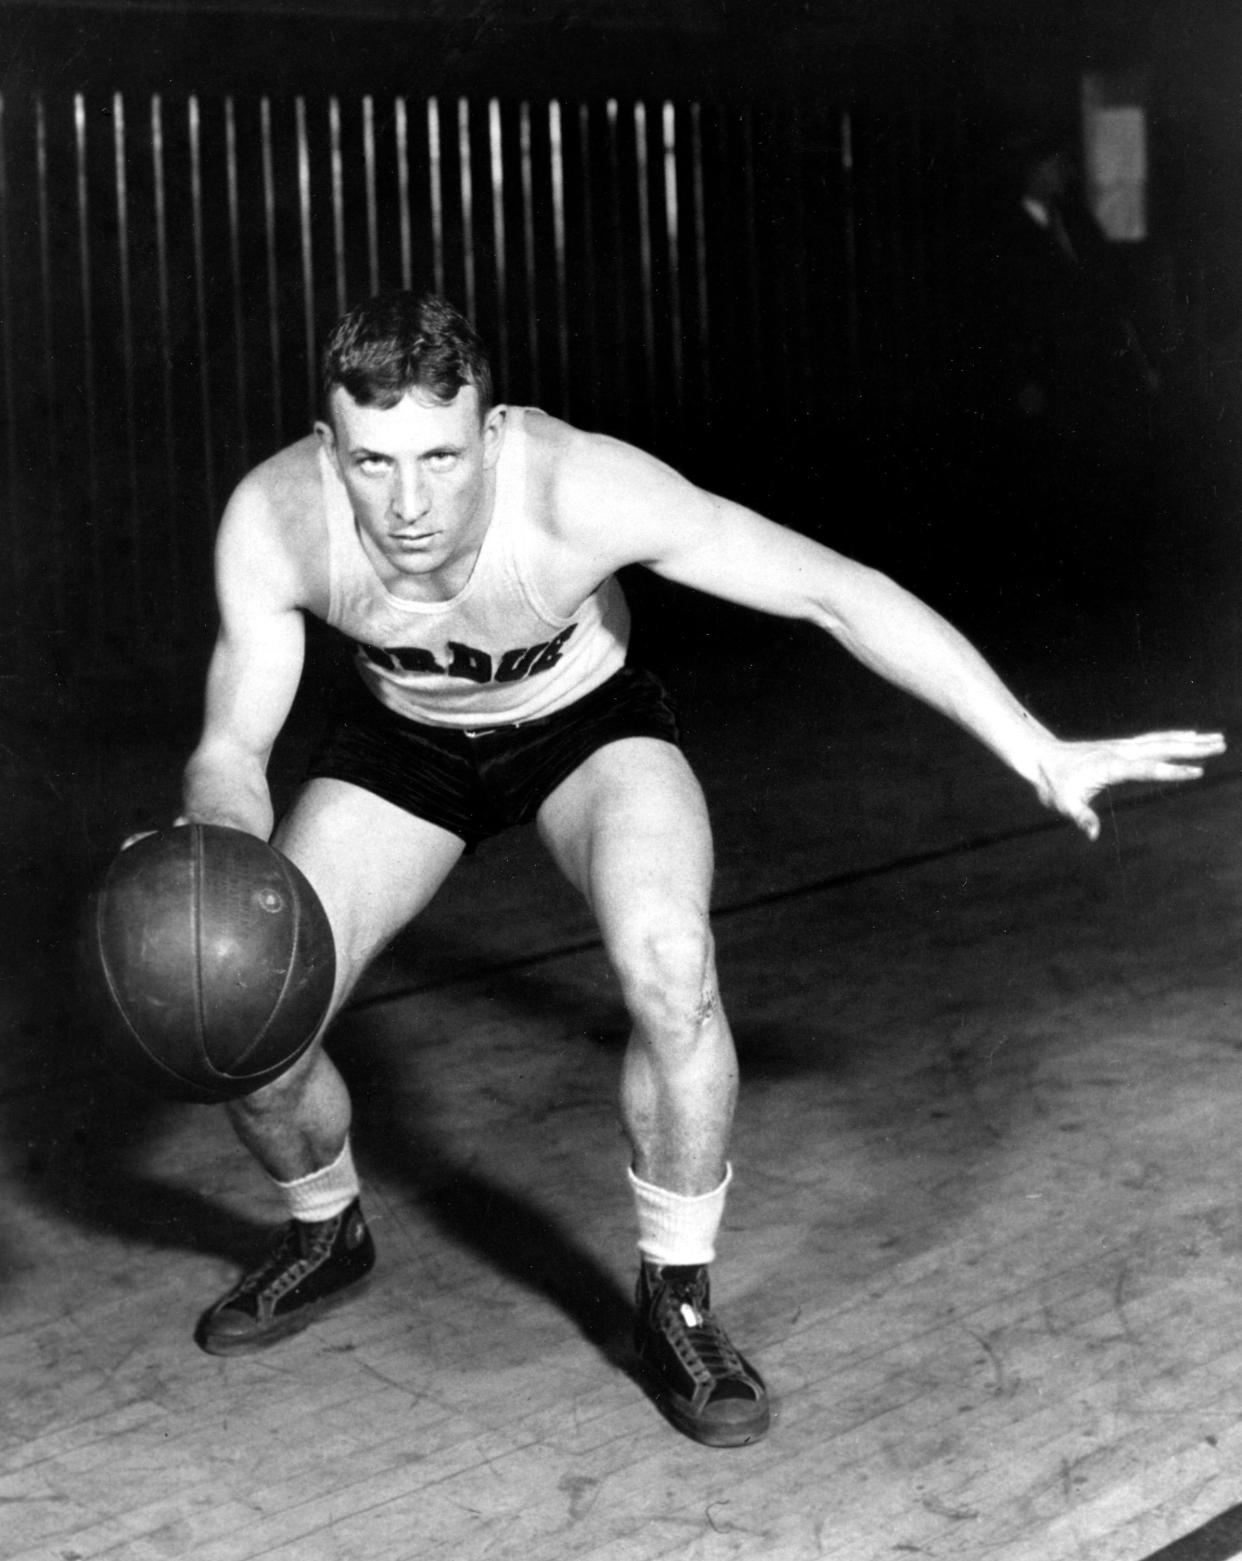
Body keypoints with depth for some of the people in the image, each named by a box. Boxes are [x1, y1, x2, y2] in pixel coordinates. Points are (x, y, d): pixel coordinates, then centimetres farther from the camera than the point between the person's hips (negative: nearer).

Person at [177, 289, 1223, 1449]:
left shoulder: (580, 489, -38)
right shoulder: (272, 522, -31)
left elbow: (832, 591, -32)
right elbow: (231, 748, -19)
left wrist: (1040, 754, -32)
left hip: (586, 723, -2)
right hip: (405, 740, 3)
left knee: (671, 973, -31)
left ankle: (675, 1305, -7)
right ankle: (328, 1239, 24)